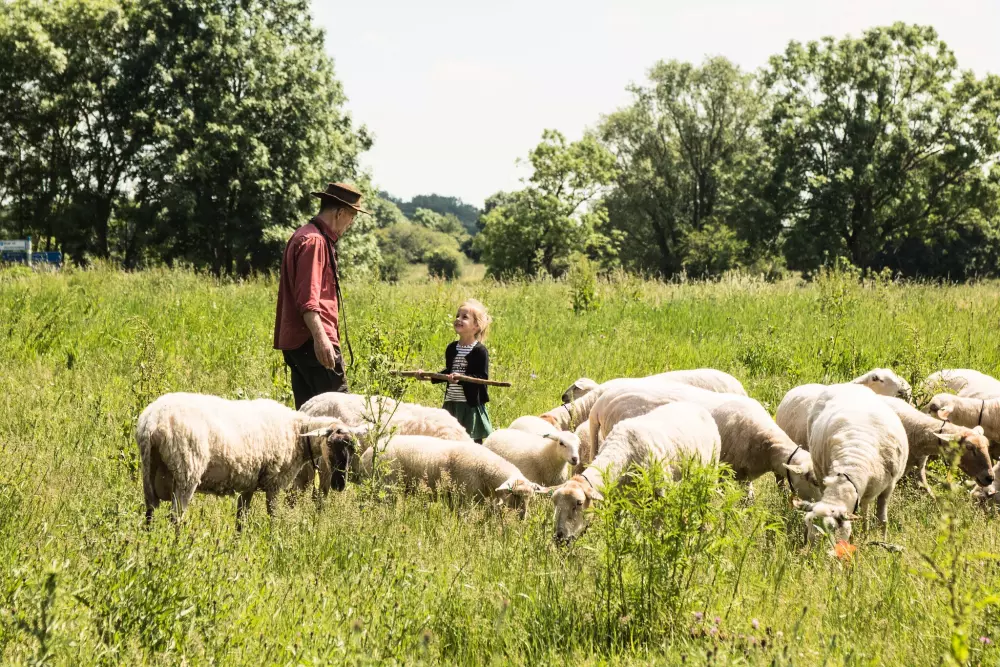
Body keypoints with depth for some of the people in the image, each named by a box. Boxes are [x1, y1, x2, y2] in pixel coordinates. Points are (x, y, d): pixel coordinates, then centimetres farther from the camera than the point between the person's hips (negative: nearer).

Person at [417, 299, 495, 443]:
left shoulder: (480, 351, -11)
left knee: (474, 440, -3)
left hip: (471, 405, -7)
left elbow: (482, 377, -17)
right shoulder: (451, 348, 10)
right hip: (451, 403, 7)